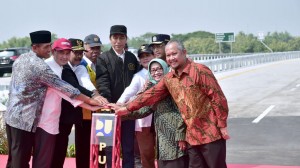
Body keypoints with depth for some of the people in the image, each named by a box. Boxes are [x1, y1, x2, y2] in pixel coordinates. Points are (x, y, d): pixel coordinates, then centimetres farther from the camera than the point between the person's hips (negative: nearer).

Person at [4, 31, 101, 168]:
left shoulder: (21, 58, 7)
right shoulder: (39, 66, -19)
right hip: (24, 119, -8)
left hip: (12, 115, 8)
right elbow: (63, 87, -19)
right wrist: (89, 100, -15)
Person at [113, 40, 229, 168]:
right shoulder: (168, 79, 8)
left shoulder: (199, 70, -13)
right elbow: (152, 94, 12)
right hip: (192, 135, 6)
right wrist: (128, 108, 10)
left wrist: (222, 125, -14)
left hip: (211, 133, -6)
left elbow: (218, 98, -13)